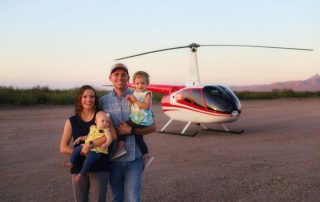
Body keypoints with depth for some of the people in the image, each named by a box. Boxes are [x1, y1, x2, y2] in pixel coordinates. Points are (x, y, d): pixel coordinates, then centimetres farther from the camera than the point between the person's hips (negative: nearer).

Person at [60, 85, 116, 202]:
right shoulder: (72, 121, 4)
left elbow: (113, 136, -15)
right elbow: (63, 148, 1)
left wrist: (90, 145, -21)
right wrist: (82, 152, -14)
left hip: (100, 168, -2)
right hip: (78, 168, 2)